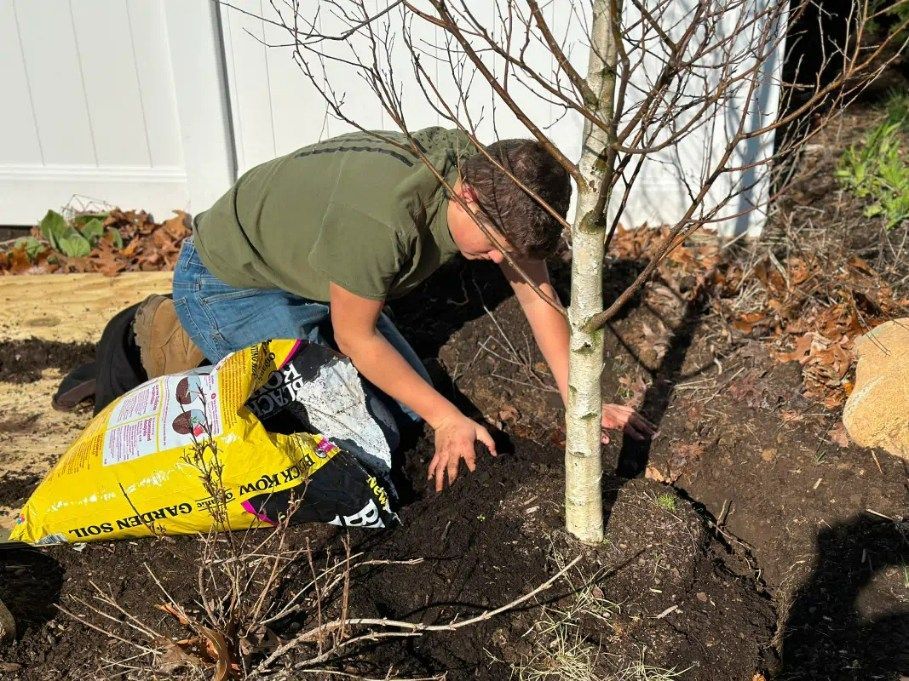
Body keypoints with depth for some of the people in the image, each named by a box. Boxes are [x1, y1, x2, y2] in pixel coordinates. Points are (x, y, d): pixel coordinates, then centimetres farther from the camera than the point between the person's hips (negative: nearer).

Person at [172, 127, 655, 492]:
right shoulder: (382, 217, -40)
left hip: (308, 278, 7)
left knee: (410, 406, 7)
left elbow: (535, 293, -6)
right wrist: (446, 419, -16)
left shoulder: (489, 171, -17)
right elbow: (355, 337, -24)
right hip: (225, 286, -7)